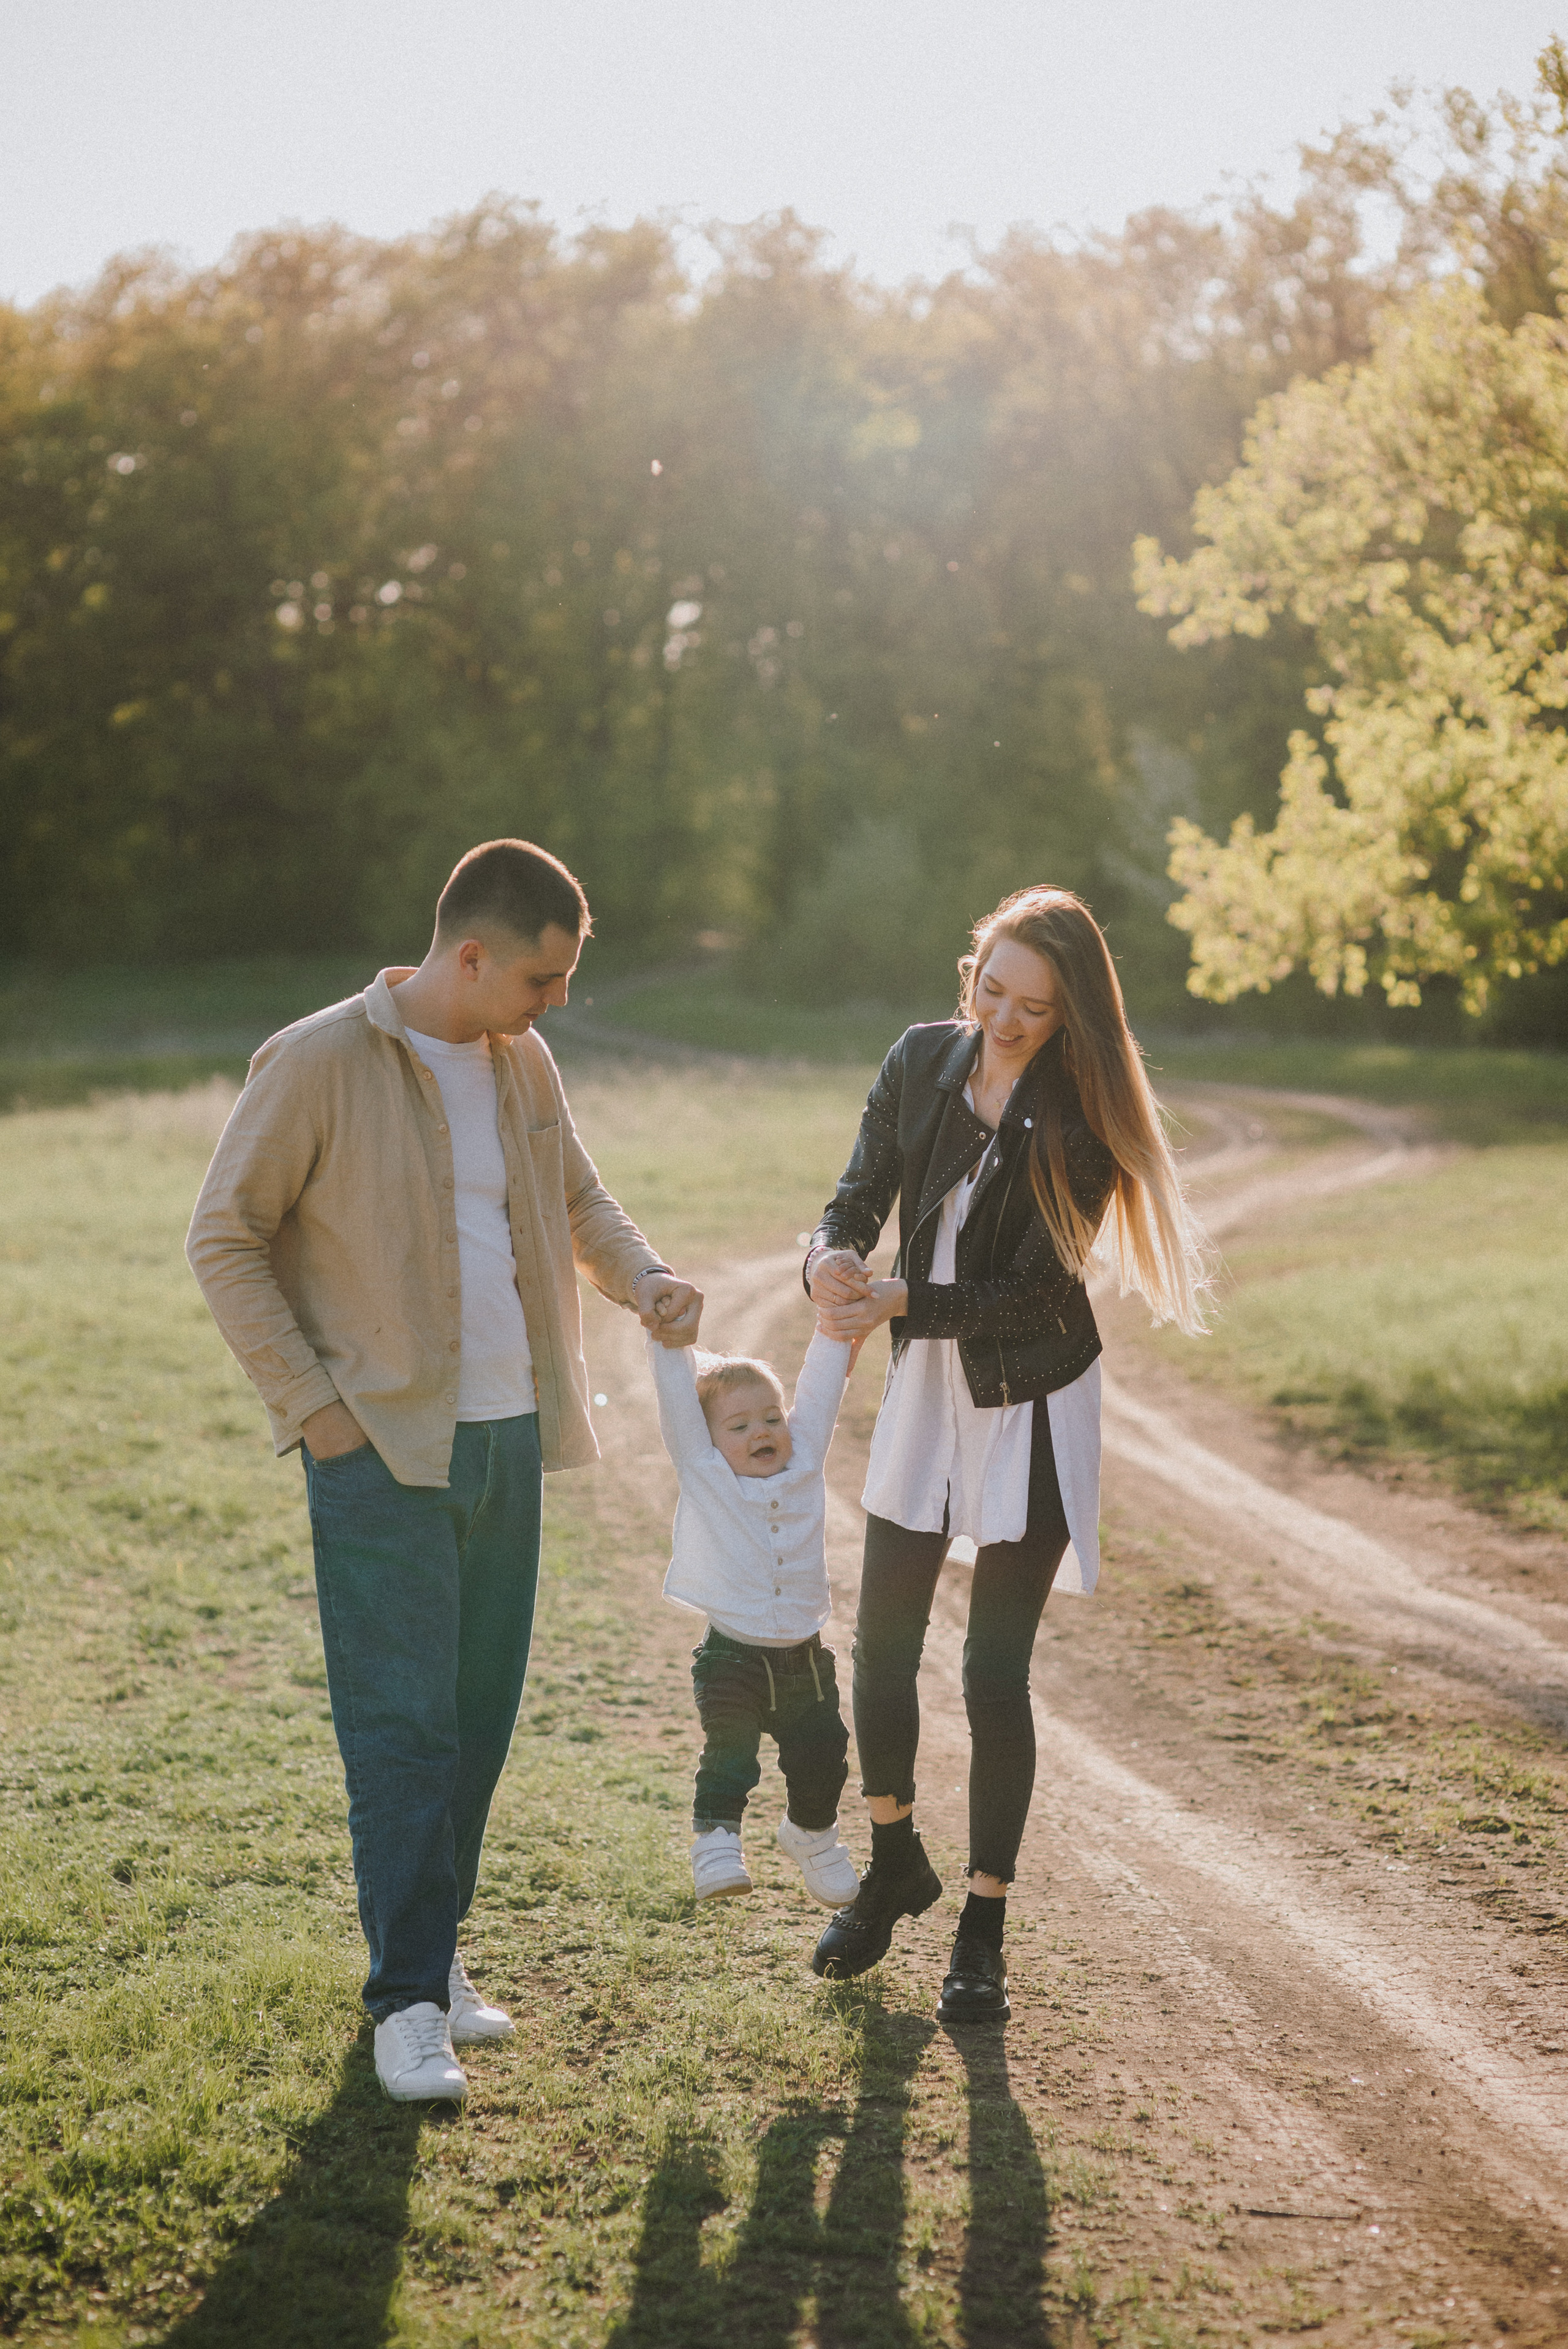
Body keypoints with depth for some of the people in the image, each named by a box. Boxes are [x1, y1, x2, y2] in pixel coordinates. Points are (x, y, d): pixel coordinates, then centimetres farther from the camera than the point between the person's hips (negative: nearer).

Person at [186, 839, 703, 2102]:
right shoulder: (319, 1063, -11)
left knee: (482, 1712, 11)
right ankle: (410, 1998, 2)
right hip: (382, 1445, -6)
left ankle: (432, 1945, 25)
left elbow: (580, 1201, 22)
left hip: (507, 1434, 6)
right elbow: (225, 1240, -7)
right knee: (402, 1722, -6)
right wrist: (312, 1405, -11)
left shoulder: (525, 1064, 9)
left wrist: (650, 1282, 1)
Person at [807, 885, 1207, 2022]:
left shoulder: (1079, 1122, -17)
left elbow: (1033, 1291, -19)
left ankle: (984, 1929, 15)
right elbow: (860, 1194, -3)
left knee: (995, 1674, -1)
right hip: (926, 1389, 5)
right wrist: (834, 1257, -24)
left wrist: (898, 1303, -25)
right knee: (882, 1650, 11)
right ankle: (896, 1865, 36)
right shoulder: (922, 1061, -4)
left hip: (1033, 1407, -4)